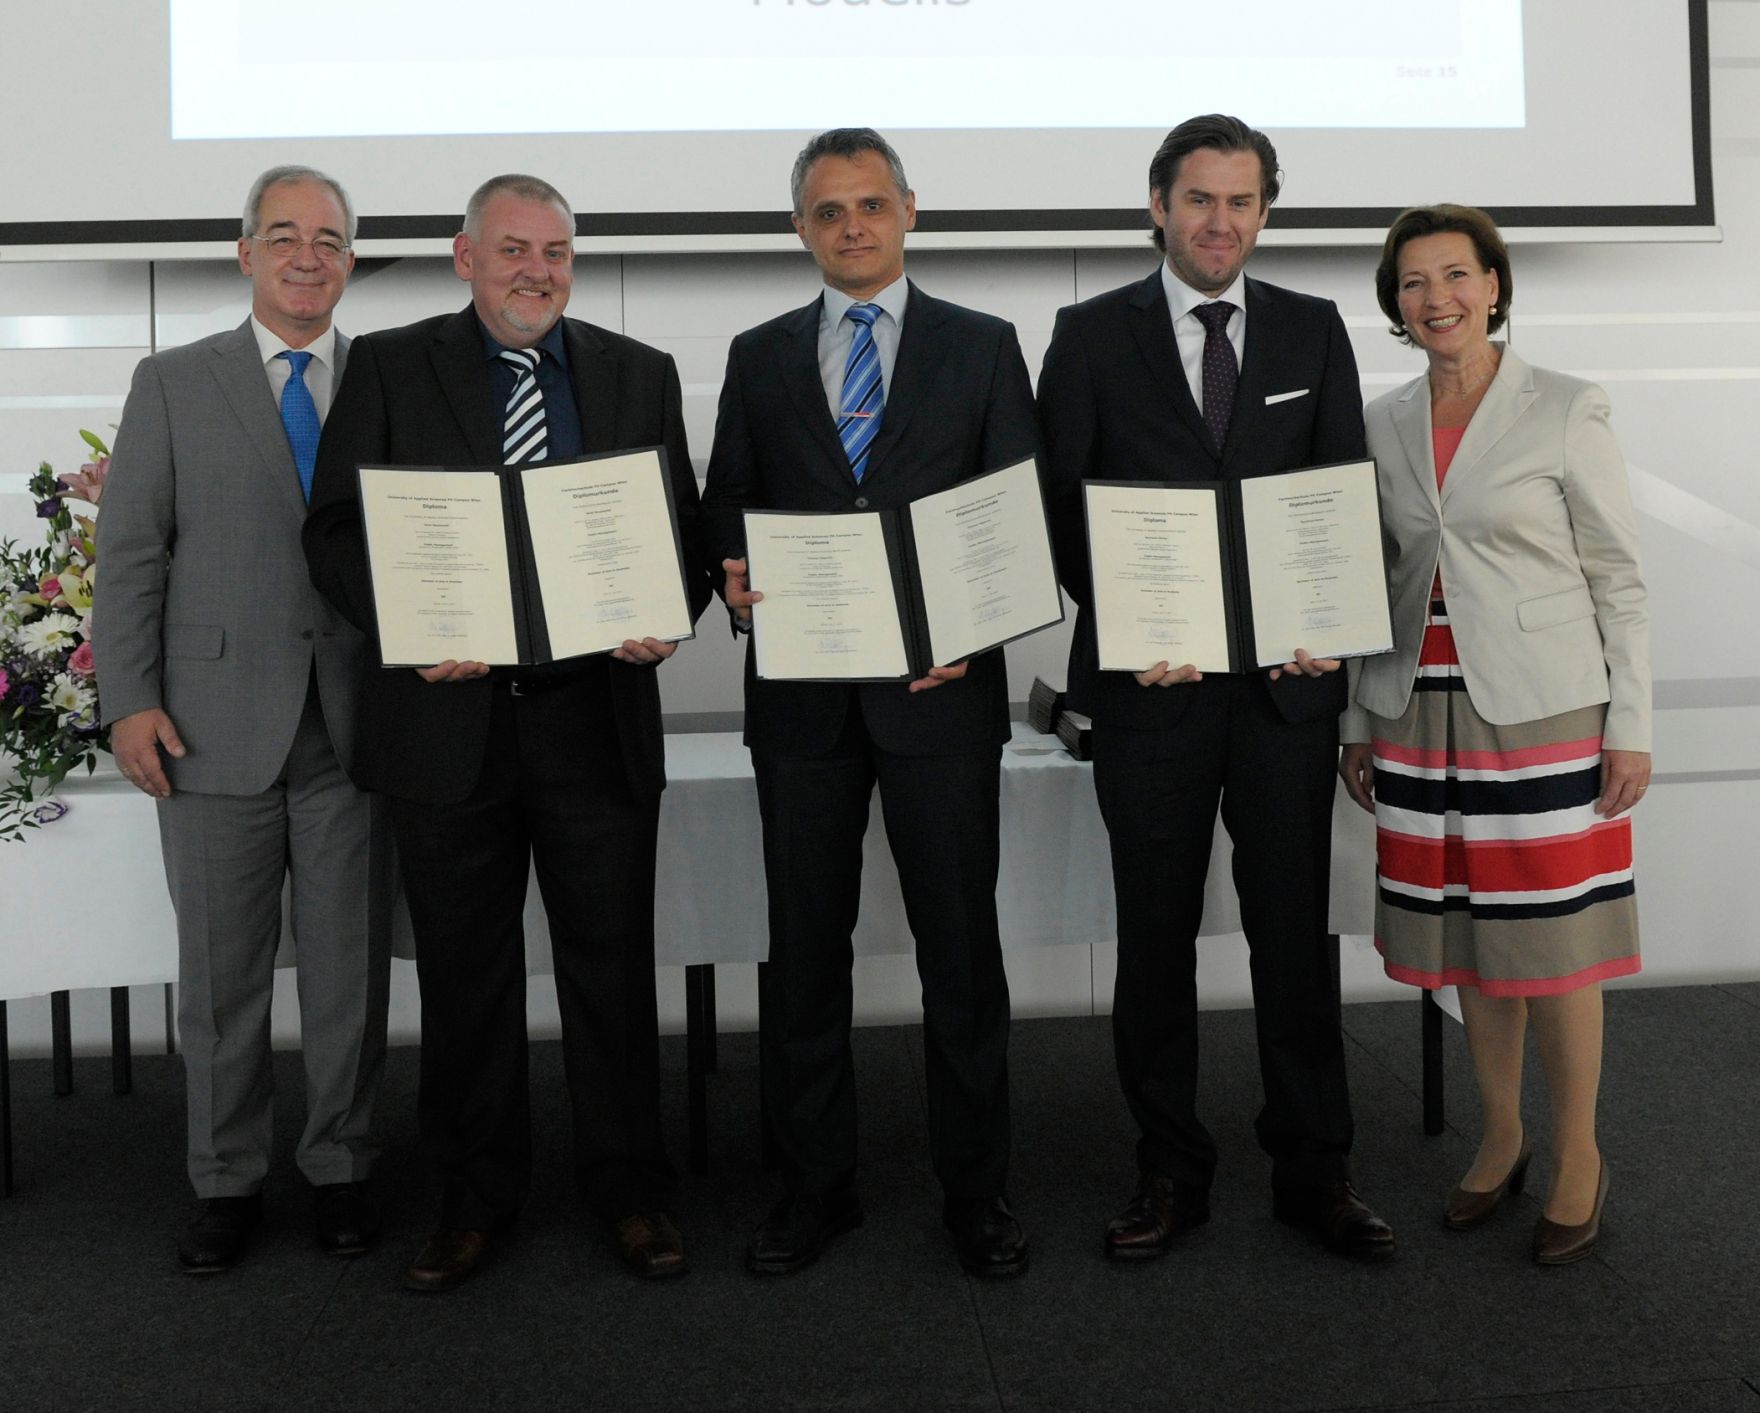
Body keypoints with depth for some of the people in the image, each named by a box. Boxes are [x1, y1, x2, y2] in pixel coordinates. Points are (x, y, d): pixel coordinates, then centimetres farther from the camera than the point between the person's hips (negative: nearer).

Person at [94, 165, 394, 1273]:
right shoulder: (174, 384, 8)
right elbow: (131, 552, 4)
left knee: (352, 965, 7)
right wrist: (131, 700, -4)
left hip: (355, 723, 1)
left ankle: (342, 1169, 23)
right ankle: (228, 1182, 22)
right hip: (216, 724, 0)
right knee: (221, 972, 8)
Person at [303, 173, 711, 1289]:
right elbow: (337, 528, 1)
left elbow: (687, 528, 11)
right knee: (464, 975, 10)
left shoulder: (640, 375, 11)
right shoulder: (390, 367, 5)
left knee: (614, 967, 8)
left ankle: (629, 1187, 24)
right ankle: (476, 1196, 26)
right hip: (450, 716, -1)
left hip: (599, 718, 1)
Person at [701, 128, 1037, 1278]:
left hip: (940, 682, -2)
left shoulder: (984, 347, 6)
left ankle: (976, 1190, 18)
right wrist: (737, 579, -11)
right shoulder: (760, 358, 12)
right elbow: (727, 509, 12)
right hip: (801, 692, 2)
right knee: (805, 945, 8)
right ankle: (816, 1184, 22)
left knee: (961, 944, 4)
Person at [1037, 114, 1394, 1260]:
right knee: (1156, 935, 6)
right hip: (1150, 679, -1)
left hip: (1288, 676, 1)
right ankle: (1170, 1171, 19)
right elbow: (1063, 506, 1)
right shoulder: (1092, 336, 4)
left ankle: (1314, 1169, 20)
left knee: (1295, 926, 7)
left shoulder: (1314, 331, 10)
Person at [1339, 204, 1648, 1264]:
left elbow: (1620, 579, -3)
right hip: (1427, 709, 4)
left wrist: (1630, 727, -8)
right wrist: (1362, 721, 12)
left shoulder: (1567, 411, -4)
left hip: (1542, 709, -4)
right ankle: (1501, 1137, 28)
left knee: (1553, 937, 1)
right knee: (1466, 931, 11)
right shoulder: (1384, 424, 9)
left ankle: (1578, 1156, 19)